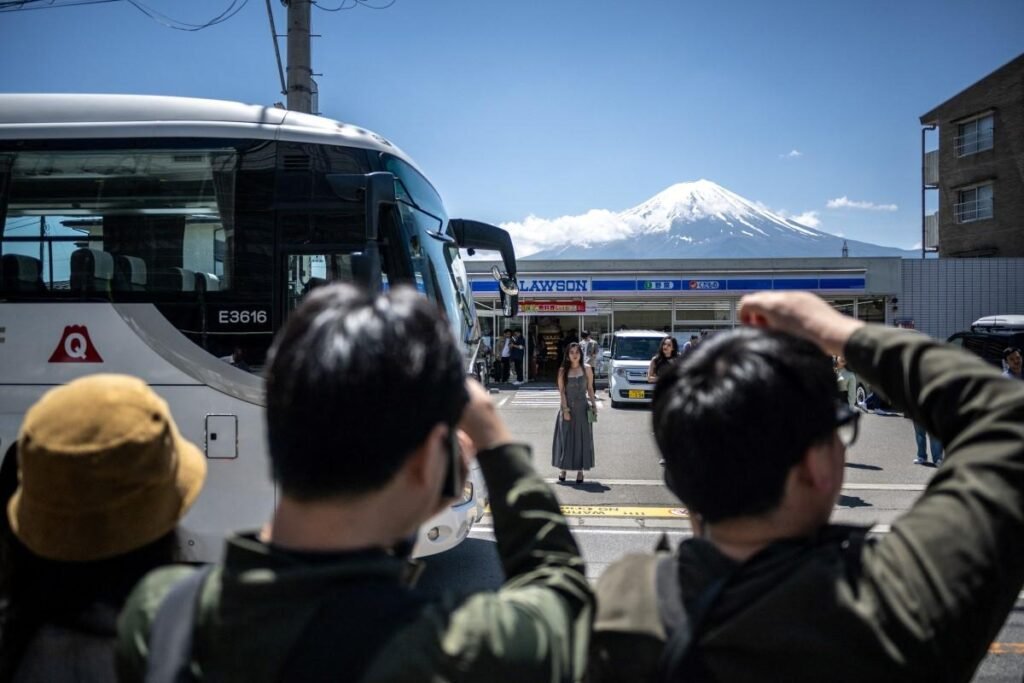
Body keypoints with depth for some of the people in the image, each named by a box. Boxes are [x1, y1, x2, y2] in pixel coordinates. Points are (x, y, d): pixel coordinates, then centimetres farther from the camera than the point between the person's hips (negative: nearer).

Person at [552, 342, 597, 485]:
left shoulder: (587, 369, 2)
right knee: (566, 439, 4)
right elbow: (561, 391, -4)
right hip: (567, 408, -1)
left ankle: (580, 470, 9)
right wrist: (565, 409, -11)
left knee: (582, 439, 2)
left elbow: (590, 389, 7)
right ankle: (563, 468, 15)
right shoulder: (563, 371, -1)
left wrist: (594, 405, -1)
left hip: (582, 408, 1)